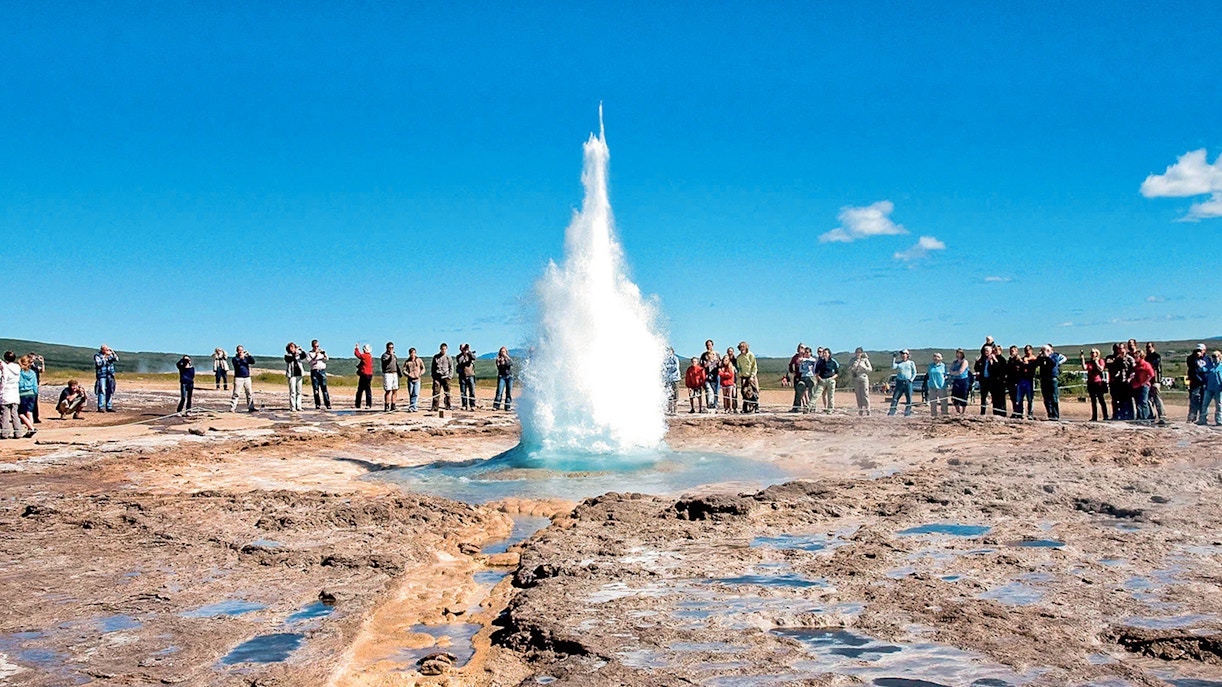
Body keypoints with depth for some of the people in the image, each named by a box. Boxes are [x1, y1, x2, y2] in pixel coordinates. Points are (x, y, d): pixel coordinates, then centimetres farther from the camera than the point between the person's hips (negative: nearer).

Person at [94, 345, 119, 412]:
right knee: (102, 392, -10)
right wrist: (105, 357, -16)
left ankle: (109, 407, 12)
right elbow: (99, 363, -15)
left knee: (110, 392, 6)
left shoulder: (110, 355, 13)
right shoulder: (97, 355, -2)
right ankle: (100, 407, -7)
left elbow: (116, 359, 3)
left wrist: (113, 353, -9)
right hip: (102, 376, -5)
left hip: (110, 376, 5)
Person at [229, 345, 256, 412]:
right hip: (238, 378, -4)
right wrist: (241, 358, -25)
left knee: (250, 393, 5)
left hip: (247, 378, 4)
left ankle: (251, 408, 13)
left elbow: (253, 362, -1)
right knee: (236, 394, -8)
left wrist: (249, 355, -12)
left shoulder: (246, 358, 15)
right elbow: (236, 363, -15)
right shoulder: (235, 358, 4)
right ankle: (232, 408, -9)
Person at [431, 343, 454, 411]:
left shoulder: (448, 357, 7)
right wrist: (432, 374, 6)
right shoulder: (436, 357, 12)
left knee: (447, 392, 1)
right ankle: (435, 407, -3)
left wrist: (450, 376, -3)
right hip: (437, 376, 1)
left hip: (445, 377, -1)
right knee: (436, 392, -4)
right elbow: (433, 367, 16)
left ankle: (448, 407, 7)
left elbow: (451, 367, 7)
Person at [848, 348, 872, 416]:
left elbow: (870, 369, 4)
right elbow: (849, 369, 8)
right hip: (856, 379, 2)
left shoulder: (865, 360, 6)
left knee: (865, 394, -9)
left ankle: (867, 409, -8)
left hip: (864, 378, -2)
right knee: (858, 395, 0)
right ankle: (860, 410, 2)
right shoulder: (853, 360, 11)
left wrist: (863, 367, -10)